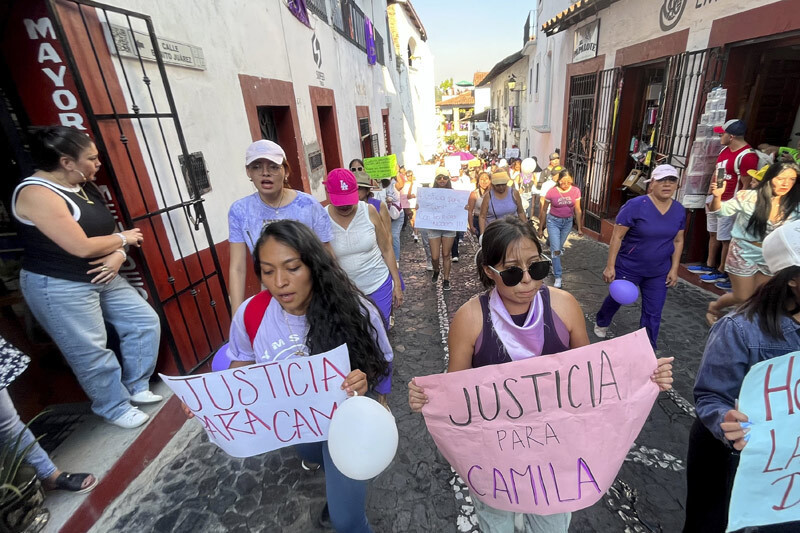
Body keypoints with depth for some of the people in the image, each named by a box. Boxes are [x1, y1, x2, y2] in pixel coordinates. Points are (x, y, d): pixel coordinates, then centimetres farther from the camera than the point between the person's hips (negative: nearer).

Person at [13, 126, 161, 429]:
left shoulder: (85, 187, 6)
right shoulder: (37, 194, -20)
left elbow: (106, 229, 8)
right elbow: (82, 246, -26)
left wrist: (118, 255, -13)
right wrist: (123, 239, -9)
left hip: (104, 277, 8)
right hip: (58, 287, -8)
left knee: (145, 322, 9)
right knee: (91, 352, 3)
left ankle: (136, 387, 26)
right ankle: (114, 408, 24)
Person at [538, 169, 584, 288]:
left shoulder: (576, 191, -8)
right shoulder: (552, 192, -15)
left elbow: (577, 210, 1)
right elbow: (543, 211, -5)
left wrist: (579, 228, 4)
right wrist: (540, 228, -1)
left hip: (568, 222, 3)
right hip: (553, 221, -3)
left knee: (560, 247, 16)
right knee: (556, 250, -8)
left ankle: (554, 266, 41)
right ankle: (558, 277, -1)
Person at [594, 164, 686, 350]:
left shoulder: (679, 210, -1)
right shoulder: (635, 205, -18)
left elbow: (678, 241, 9)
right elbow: (617, 237, -17)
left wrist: (674, 269, 5)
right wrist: (610, 266, -19)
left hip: (658, 272, 4)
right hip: (628, 268, -4)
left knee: (653, 314, 9)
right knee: (615, 299, 17)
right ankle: (601, 323, 47)